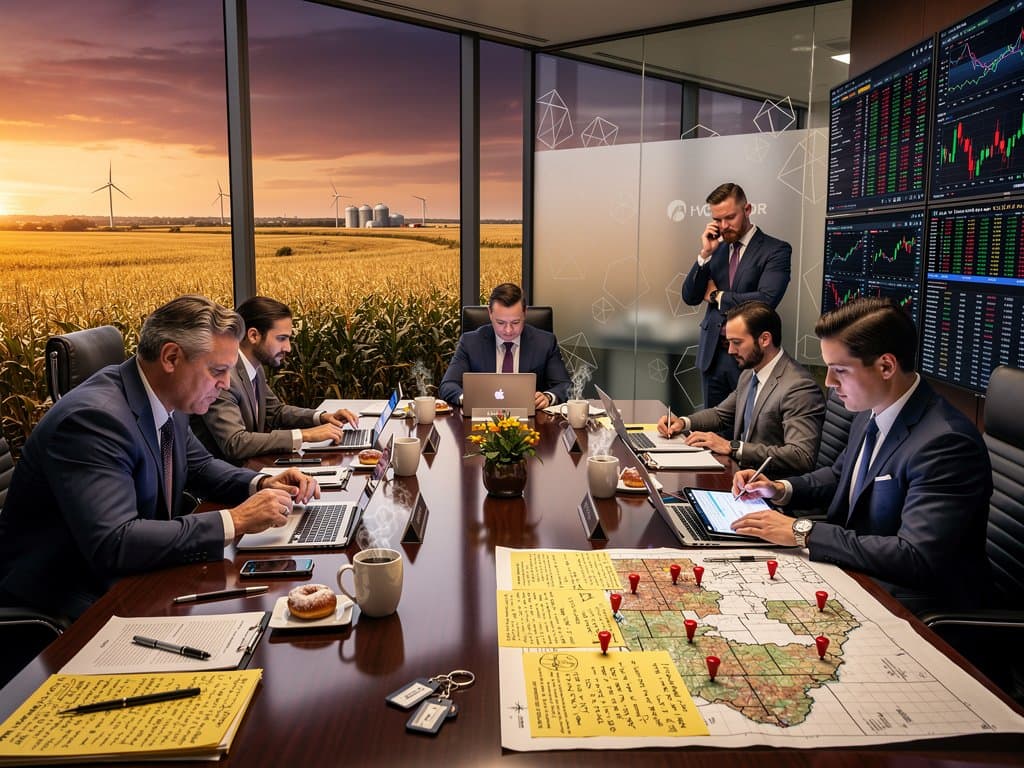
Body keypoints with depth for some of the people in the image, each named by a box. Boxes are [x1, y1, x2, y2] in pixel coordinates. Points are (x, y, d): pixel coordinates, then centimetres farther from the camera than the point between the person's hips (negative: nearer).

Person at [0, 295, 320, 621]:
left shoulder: (166, 401, -1)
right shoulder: (94, 417, -26)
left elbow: (199, 465, 17)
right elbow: (113, 544, -34)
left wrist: (261, 484, -3)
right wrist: (234, 521, -31)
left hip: (119, 575, 8)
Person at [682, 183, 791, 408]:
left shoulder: (775, 250, -6)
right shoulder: (716, 249, 11)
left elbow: (765, 300, -19)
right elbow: (690, 297, 6)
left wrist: (716, 295, -7)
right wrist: (706, 253, -6)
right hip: (712, 354, 5)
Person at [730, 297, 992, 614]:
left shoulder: (946, 443, -25)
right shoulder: (870, 415, 2)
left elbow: (916, 558, -30)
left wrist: (802, 532, -26)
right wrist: (781, 489, 3)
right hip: (853, 570, 8)